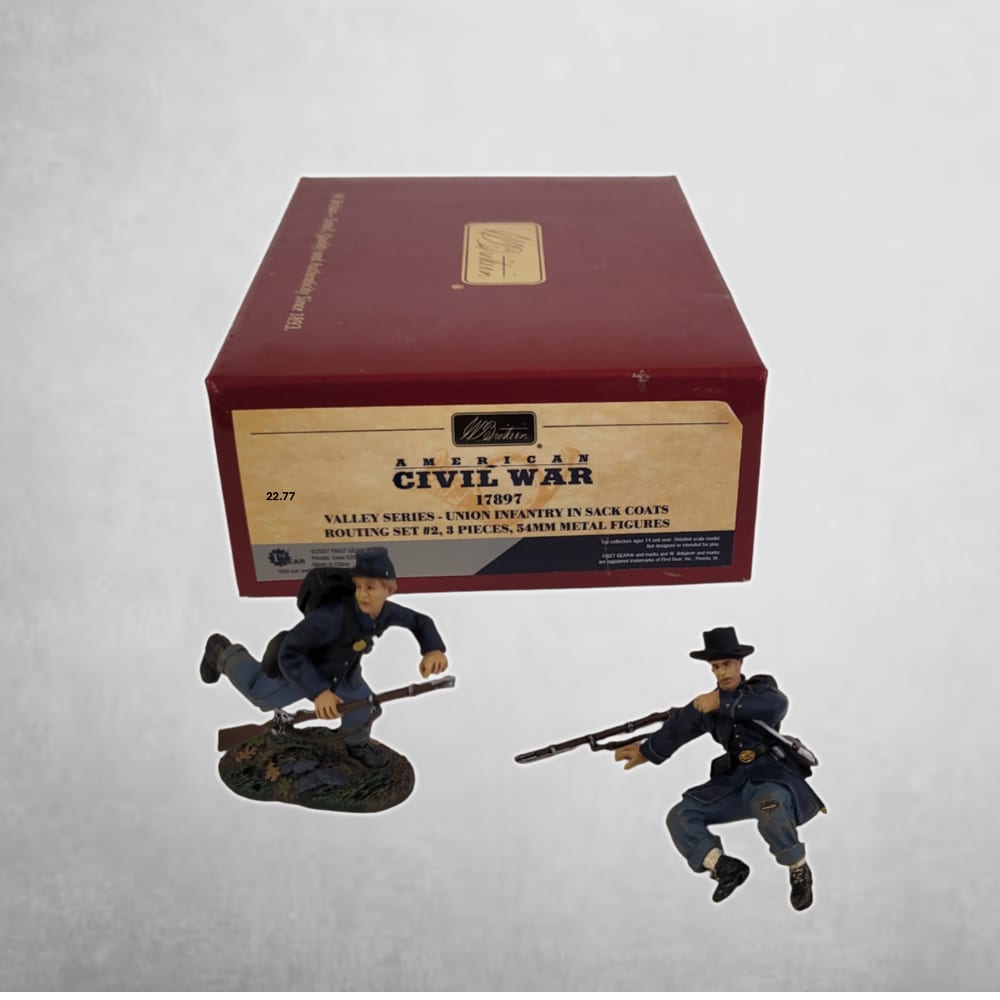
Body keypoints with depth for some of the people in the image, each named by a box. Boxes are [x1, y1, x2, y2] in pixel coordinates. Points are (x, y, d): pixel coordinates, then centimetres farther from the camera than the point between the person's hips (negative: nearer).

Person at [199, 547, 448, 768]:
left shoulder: (387, 611, -25)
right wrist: (318, 691, -44)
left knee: (364, 709, 15)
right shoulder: (333, 615, -45)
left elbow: (420, 622, -5)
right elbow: (289, 653, -38)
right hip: (302, 668, -5)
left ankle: (356, 743, 52)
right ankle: (223, 654, 47)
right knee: (259, 692, 19)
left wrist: (434, 650, -25)